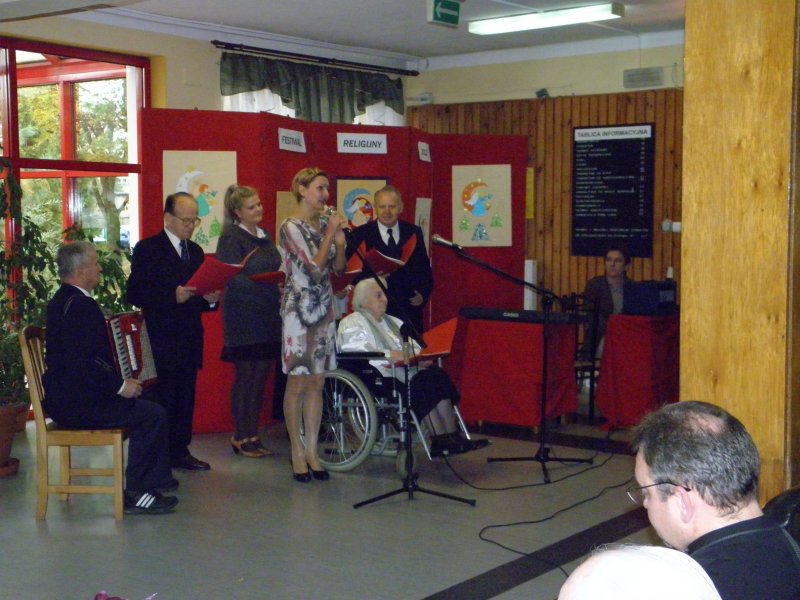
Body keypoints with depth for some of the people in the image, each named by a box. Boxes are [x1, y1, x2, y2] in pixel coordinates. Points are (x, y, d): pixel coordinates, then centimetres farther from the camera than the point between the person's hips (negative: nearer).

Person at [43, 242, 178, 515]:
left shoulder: (64, 300, 13)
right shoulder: (78, 306, -20)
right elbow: (80, 363, -28)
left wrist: (117, 381, 13)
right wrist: (119, 385, -19)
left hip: (69, 395, 11)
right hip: (76, 404, -11)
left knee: (147, 403, 18)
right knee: (152, 415, -14)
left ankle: (156, 478, 21)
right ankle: (135, 494, -8)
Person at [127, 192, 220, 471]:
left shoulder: (196, 251, 17)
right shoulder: (147, 249, -4)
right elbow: (135, 294, -12)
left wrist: (211, 299, -3)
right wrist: (172, 296, -22)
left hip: (190, 338, 6)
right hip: (163, 338, -6)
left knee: (186, 396, 9)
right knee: (164, 396, -5)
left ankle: (180, 451, 16)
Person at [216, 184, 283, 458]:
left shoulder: (265, 237, 15)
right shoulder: (231, 238, -9)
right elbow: (233, 279, -16)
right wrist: (268, 285, -23)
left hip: (268, 317, 7)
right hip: (243, 318, -7)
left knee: (260, 376, 10)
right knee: (245, 376, -1)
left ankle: (253, 435, 17)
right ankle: (240, 437, 9)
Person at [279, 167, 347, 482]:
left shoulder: (325, 223, 9)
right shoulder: (291, 227, -11)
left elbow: (338, 268, 12)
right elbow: (315, 269, -17)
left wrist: (340, 243, -5)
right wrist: (330, 234, -11)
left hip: (324, 309, 6)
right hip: (299, 310, -6)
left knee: (317, 383, 9)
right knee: (297, 383, 0)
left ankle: (312, 450, 16)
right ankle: (297, 453, 10)